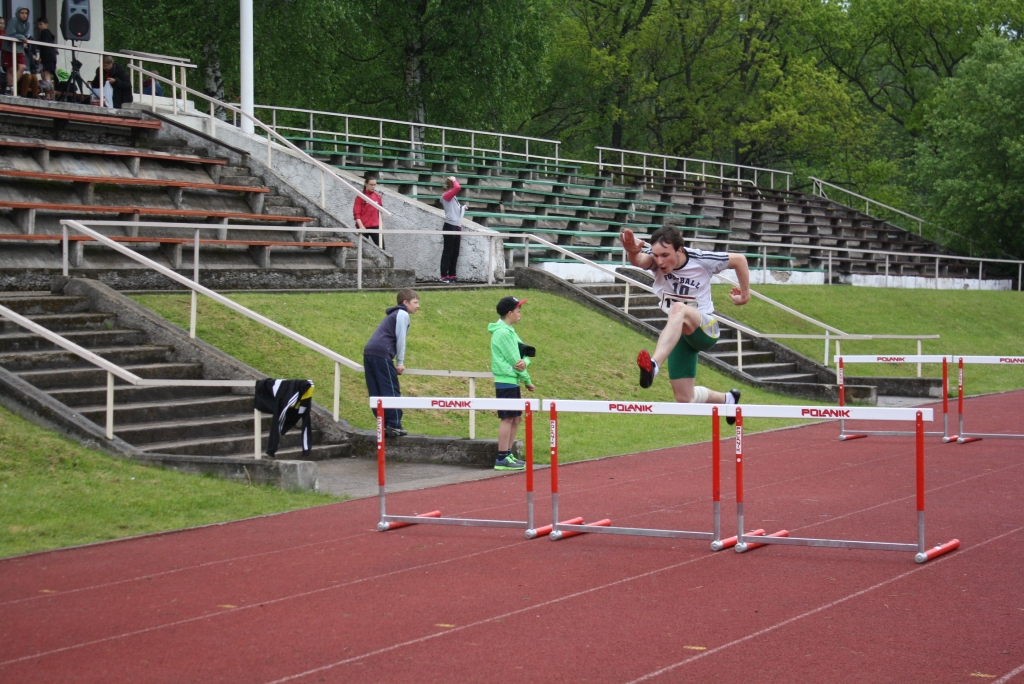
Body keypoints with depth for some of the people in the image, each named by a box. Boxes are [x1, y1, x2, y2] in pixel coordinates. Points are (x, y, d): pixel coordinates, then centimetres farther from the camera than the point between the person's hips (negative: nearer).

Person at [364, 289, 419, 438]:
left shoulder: (393, 315, 30)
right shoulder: (402, 314, 2)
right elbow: (400, 338, -4)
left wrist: (397, 362, 26)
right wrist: (400, 362, 1)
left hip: (369, 353, 9)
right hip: (381, 354, -9)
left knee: (376, 393, 7)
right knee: (392, 391, -7)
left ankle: (384, 425, 8)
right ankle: (394, 426, -9)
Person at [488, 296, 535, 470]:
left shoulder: (509, 331, 16)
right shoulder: (503, 332, -15)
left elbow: (524, 352, 10)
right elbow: (513, 359, -15)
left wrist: (525, 361, -15)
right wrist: (528, 381, -6)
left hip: (512, 382, 10)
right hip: (506, 382, -10)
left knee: (516, 417, 13)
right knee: (507, 418, -9)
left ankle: (508, 454, 19)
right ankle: (501, 460, -7)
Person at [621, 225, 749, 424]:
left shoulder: (702, 260, -15)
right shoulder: (657, 261, -10)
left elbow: (739, 259, 1)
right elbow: (639, 261, -35)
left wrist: (745, 294, 9)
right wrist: (633, 252, -58)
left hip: (706, 330, -5)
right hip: (680, 334, 5)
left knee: (678, 309, -39)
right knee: (685, 399, 6)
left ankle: (654, 365, -59)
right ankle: (727, 399, 38)